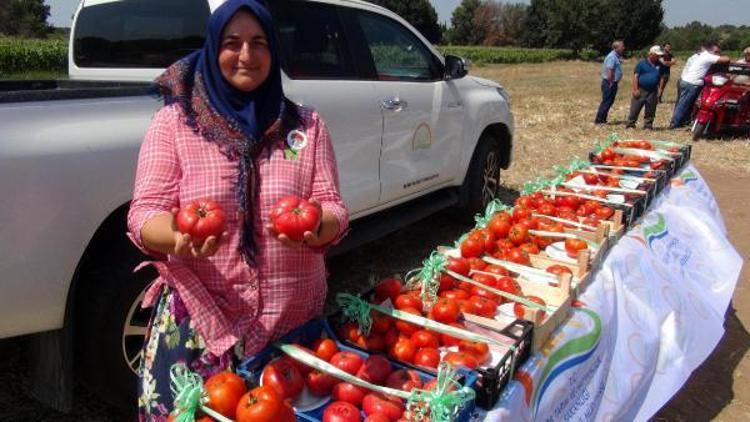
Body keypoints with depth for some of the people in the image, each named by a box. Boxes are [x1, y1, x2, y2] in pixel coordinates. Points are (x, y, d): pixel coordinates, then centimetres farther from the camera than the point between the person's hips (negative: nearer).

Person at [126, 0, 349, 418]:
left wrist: (315, 225, -26)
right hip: (200, 318, -1)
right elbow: (144, 213, -6)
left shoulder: (306, 125, 3)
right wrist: (177, 237, -29)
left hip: (295, 318, 2)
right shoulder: (173, 121, -1)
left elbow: (334, 209, -2)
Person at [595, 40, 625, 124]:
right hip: (609, 83, -10)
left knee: (610, 102, 14)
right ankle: (599, 120, -2)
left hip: (613, 83, 10)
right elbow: (609, 72, -24)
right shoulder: (612, 57, -18)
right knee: (606, 102, -7)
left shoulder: (617, 56, 14)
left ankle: (602, 119, 21)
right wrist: (610, 84, -20)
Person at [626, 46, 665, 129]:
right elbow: (635, 76, -5)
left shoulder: (660, 65, 9)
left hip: (652, 92, 4)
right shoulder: (642, 63, -2)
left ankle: (648, 125, 17)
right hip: (641, 90, -4)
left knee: (650, 111, 8)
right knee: (635, 109, -3)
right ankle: (630, 124, 5)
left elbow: (662, 78, 14)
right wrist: (635, 90, -11)